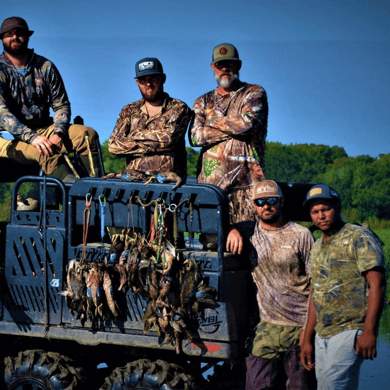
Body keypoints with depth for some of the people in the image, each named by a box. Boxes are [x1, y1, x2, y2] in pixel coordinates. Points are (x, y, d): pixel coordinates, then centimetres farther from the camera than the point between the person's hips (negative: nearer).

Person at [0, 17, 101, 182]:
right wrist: (32, 137, -31)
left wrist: (58, 133, -14)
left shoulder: (45, 67, 8)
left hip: (44, 129, 5)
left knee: (88, 135, -19)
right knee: (45, 153, -36)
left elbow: (61, 105, 8)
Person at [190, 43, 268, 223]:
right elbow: (195, 137, 3)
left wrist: (215, 121, 3)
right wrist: (233, 128, -2)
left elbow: (248, 123, -10)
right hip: (210, 178, 3)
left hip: (245, 180, -3)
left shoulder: (254, 93, 10)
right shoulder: (203, 102, 20)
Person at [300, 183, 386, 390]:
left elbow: (376, 284, -13)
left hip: (350, 332, -8)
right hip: (322, 334, 8)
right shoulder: (317, 248, 19)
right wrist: (307, 340, 19)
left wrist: (369, 332, -21)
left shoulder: (359, 237, -6)